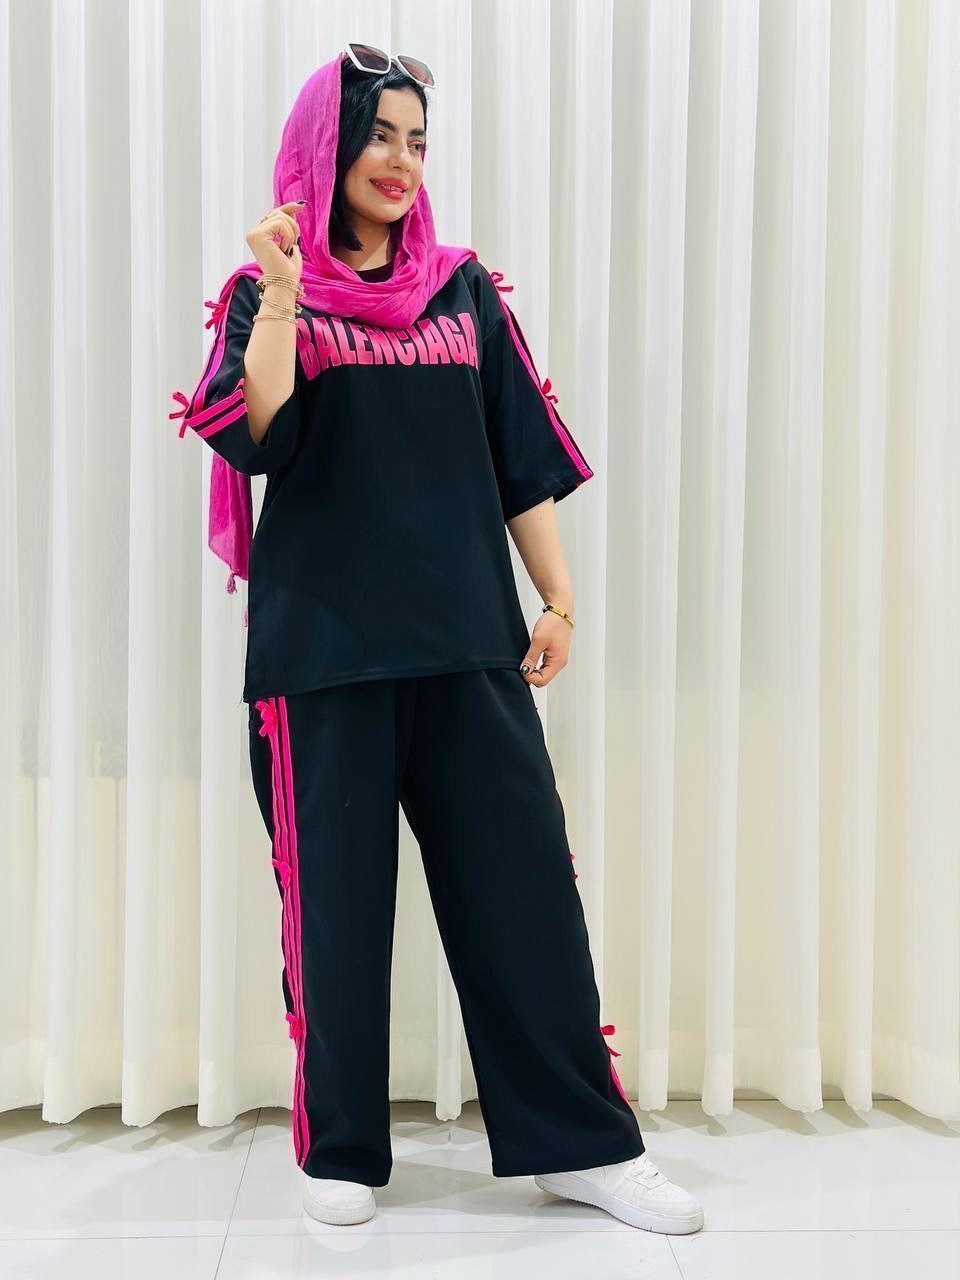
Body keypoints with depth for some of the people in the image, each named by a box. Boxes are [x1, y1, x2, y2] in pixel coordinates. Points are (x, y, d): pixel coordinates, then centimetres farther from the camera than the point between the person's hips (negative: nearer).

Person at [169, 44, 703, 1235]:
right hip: (324, 647, -2)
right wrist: (283, 294, -17)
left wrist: (558, 599, 7)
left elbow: (523, 458, 12)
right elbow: (255, 443, -10)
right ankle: (340, 1149, 20)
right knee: (336, 896, 4)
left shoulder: (464, 289, 13)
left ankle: (579, 1141, 13)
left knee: (524, 886, 1)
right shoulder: (266, 295, 6)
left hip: (465, 640, 2)